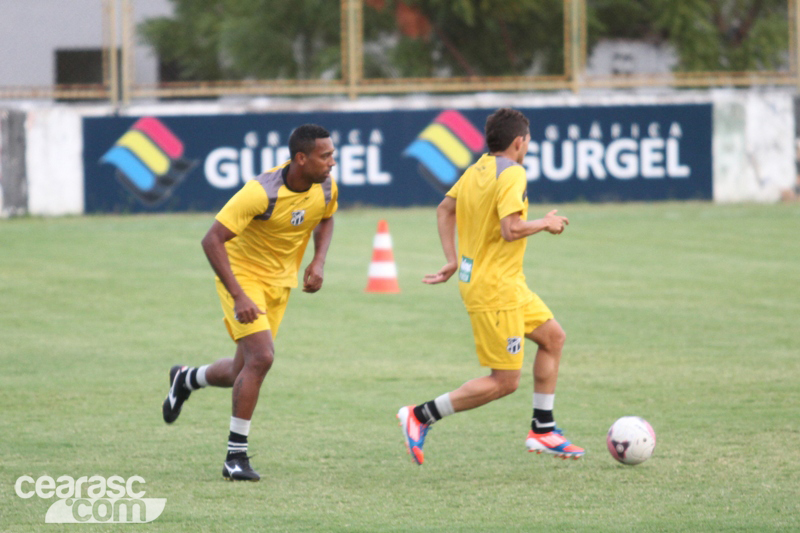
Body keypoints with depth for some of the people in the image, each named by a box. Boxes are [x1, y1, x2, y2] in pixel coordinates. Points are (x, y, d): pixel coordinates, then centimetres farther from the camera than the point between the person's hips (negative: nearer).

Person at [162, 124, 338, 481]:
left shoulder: (326, 189, -10)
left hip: (280, 283, 7)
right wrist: (238, 296, -33)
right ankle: (236, 456, -13)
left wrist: (318, 262, -3)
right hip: (244, 275, -7)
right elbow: (212, 240, -27)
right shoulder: (261, 193, -29)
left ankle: (185, 380, 43)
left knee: (243, 372, 10)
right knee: (261, 357, -22)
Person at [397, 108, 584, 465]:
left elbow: (445, 209, 18)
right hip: (495, 290, -10)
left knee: (553, 337, 18)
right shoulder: (512, 174, -19)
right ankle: (420, 417, -3)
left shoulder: (477, 170, 8)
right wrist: (545, 224, -11)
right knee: (504, 382, -5)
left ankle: (542, 431, 21)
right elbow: (511, 229, -29)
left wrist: (453, 261, 20)